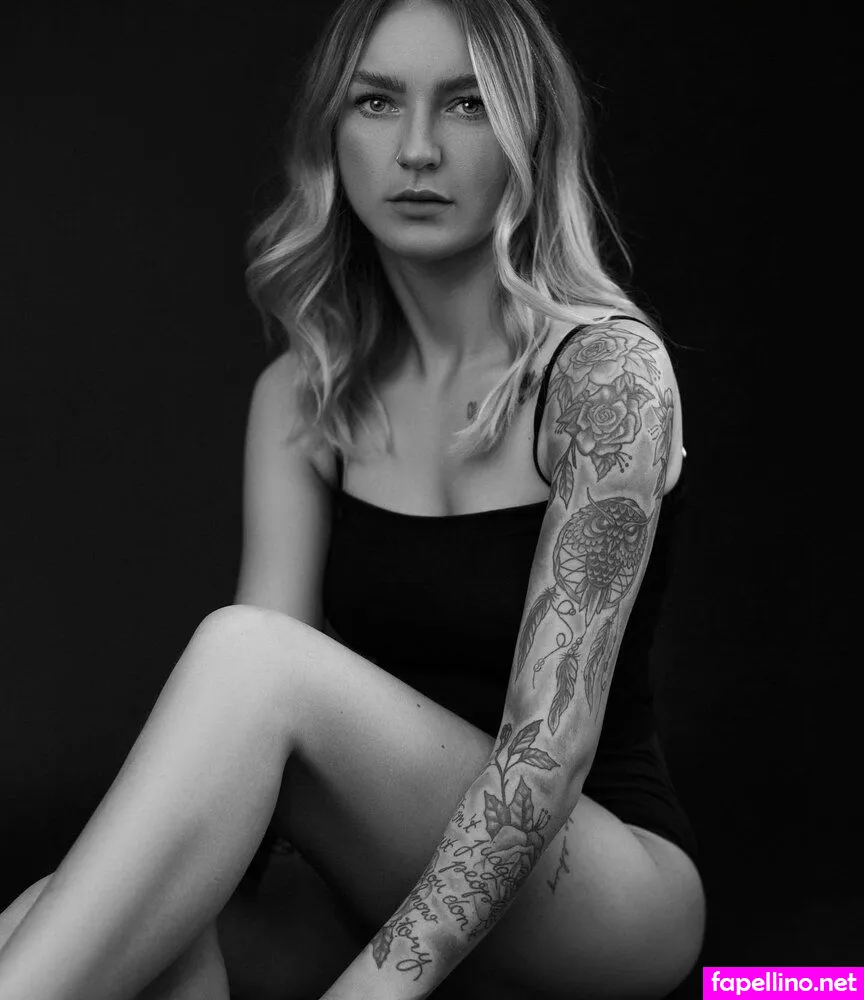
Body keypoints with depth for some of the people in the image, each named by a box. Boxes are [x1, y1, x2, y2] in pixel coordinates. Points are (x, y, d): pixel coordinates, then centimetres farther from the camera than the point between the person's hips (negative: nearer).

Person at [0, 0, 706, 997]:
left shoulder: (607, 369, -13)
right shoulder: (302, 397, 2)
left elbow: (553, 735, -22)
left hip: (614, 877, -4)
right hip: (398, 879, 4)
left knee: (252, 651, -31)